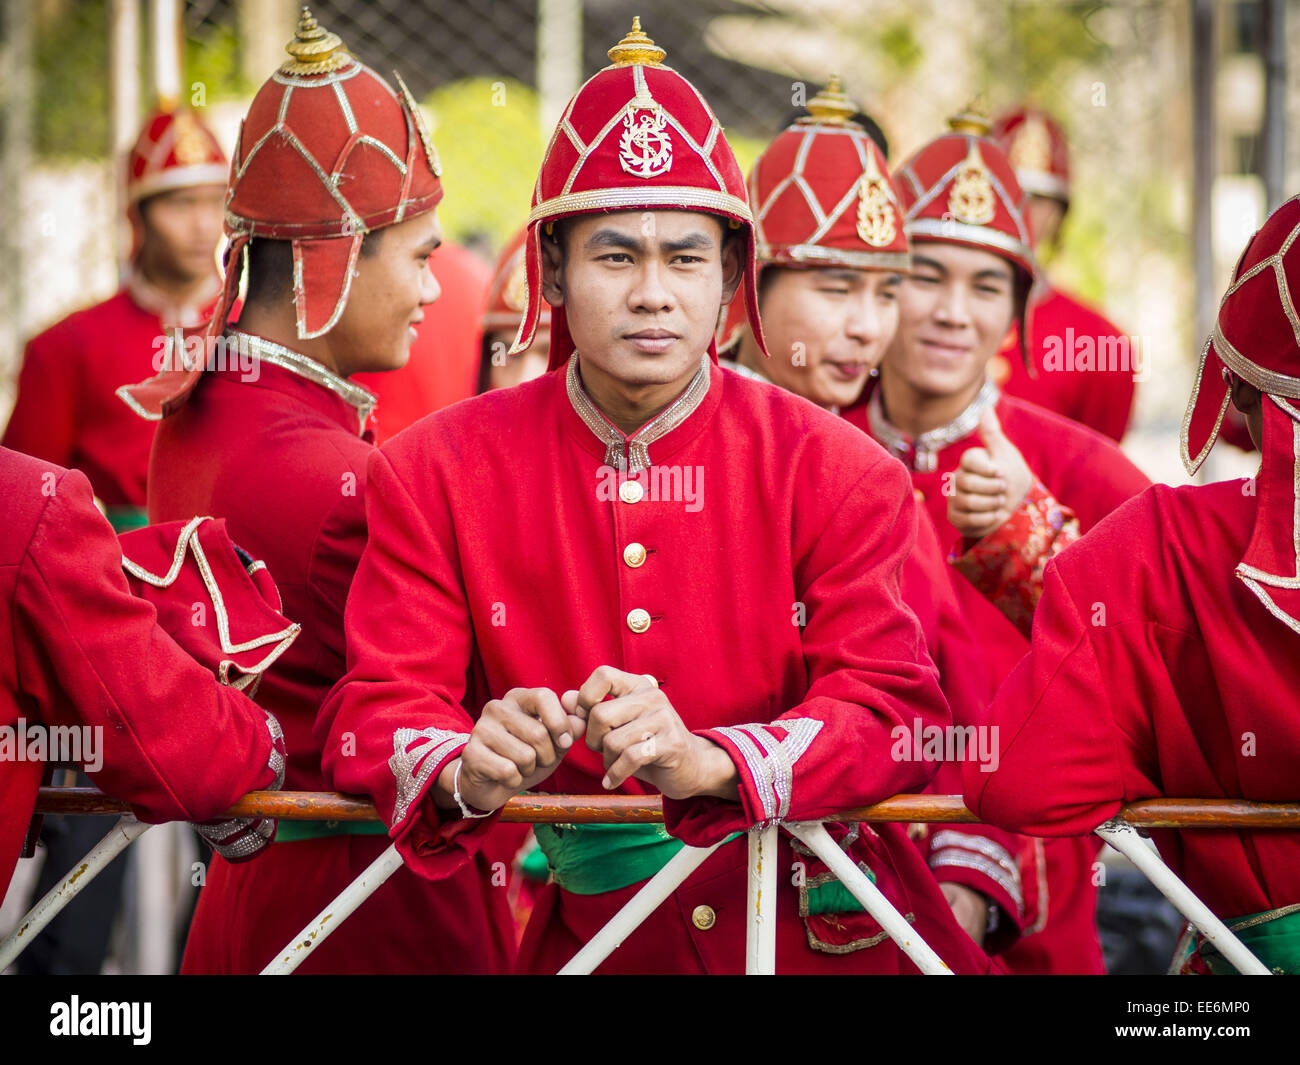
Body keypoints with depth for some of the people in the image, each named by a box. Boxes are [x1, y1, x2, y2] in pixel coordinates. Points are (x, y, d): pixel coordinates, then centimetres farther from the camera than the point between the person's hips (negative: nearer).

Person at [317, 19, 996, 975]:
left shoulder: (836, 472, 4)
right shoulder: (438, 474, 6)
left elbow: (895, 709, -6)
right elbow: (379, 708, 2)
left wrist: (703, 760, -26)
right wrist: (466, 771, -23)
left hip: (826, 931, -1)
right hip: (593, 930, 1)